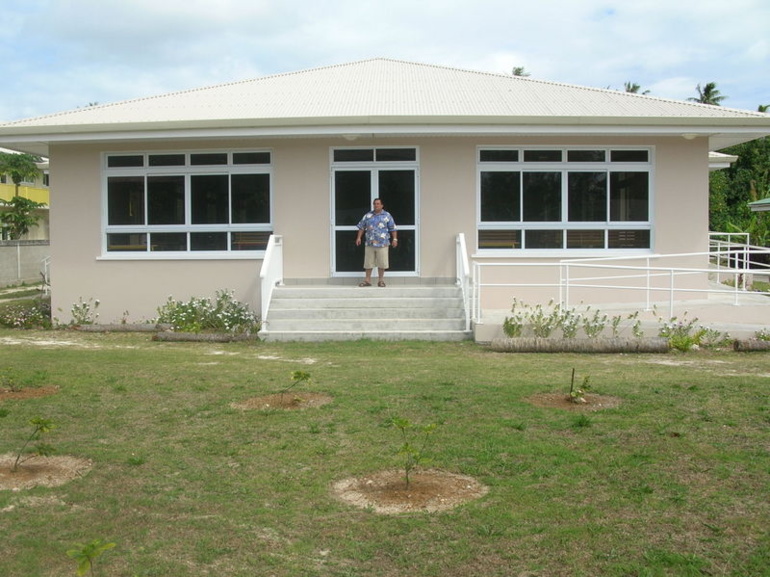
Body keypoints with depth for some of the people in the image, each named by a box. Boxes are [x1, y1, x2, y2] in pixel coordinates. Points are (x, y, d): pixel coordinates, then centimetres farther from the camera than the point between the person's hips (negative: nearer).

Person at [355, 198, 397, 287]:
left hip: (382, 243, -2)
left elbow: (393, 228, 5)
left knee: (381, 263, -1)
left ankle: (381, 280, 10)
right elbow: (361, 227, 14)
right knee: (368, 263, 4)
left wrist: (394, 239, -3)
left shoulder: (387, 215, 6)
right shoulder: (368, 216, 12)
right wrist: (359, 237, 6)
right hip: (369, 243, 2)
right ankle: (367, 280, 12)